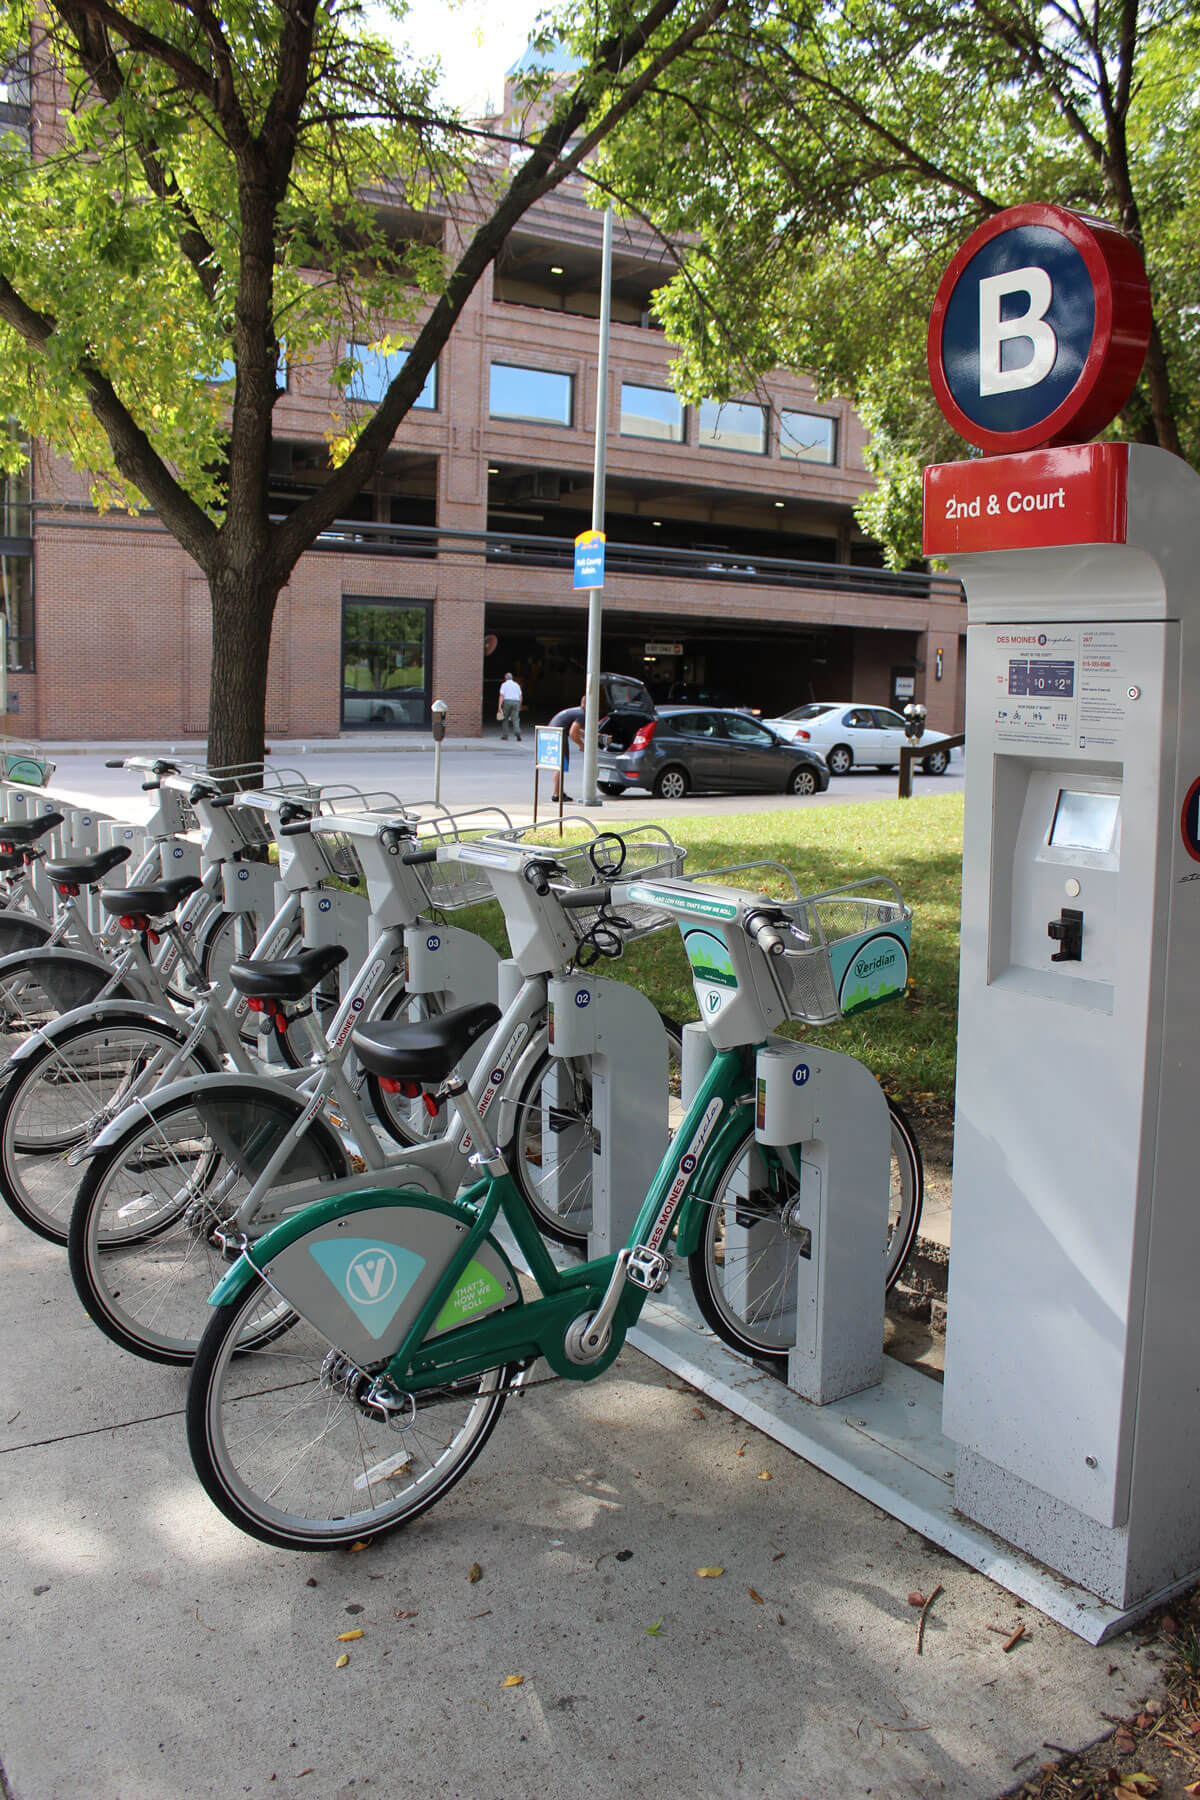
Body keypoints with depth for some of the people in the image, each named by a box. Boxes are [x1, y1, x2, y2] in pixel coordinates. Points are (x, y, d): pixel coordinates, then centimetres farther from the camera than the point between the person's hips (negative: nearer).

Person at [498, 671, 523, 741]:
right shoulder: (517, 685, 13)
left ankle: (504, 736, 14)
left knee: (505, 719, 11)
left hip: (507, 702, -2)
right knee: (515, 719, -4)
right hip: (516, 702, 2)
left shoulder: (504, 685, 1)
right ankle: (518, 733, -28)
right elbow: (520, 696, 10)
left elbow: (501, 695, -9)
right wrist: (519, 706, 19)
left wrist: (499, 706, -13)